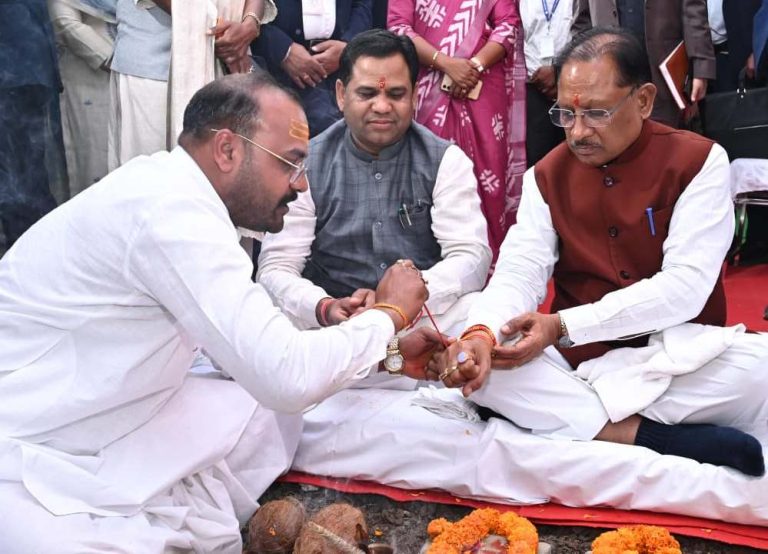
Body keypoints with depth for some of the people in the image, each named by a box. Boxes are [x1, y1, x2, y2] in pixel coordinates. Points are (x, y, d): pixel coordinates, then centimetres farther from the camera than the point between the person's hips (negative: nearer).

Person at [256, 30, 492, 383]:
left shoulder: (445, 160, 2)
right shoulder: (306, 165, 2)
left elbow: (471, 258, -8)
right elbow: (276, 269, -4)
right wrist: (325, 309, -28)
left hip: (429, 317, 0)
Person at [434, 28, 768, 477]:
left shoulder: (699, 161, -6)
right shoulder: (547, 175, 4)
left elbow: (685, 287, -16)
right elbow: (519, 270, -7)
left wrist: (562, 325, -24)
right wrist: (481, 334, -30)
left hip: (676, 355, -2)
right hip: (577, 359, 3)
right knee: (478, 362, -25)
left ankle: (564, 418, -25)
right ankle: (658, 440, -25)